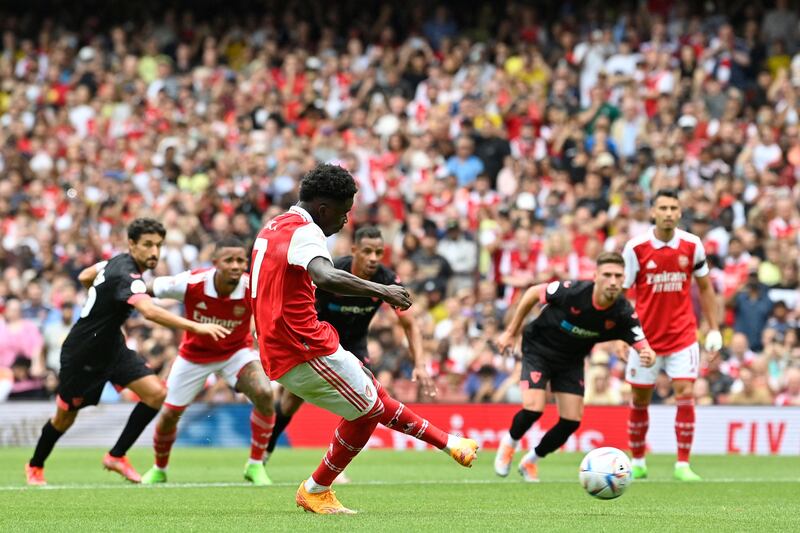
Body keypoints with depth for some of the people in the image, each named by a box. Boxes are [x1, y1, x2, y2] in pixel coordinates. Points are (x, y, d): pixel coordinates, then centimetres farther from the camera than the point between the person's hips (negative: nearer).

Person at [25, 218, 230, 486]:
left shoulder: (117, 261, -3)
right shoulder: (126, 276, -31)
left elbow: (84, 277, 15)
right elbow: (150, 311, -49)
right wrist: (196, 327, -55)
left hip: (111, 347, 8)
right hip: (82, 354, -8)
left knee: (156, 393, -9)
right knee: (65, 417, 10)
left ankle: (116, 456, 3)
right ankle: (35, 466, 36)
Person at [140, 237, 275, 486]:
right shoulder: (190, 284, -30)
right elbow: (145, 289, -16)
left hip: (236, 351, 0)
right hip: (194, 354, 0)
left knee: (264, 394, -26)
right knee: (169, 414, 4)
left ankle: (255, 465, -8)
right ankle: (159, 470, 36)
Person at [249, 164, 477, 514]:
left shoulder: (273, 227, 15)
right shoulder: (304, 232, -17)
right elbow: (325, 277, -38)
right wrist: (381, 291, -33)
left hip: (277, 350, 11)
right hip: (305, 348, -11)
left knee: (372, 396, 20)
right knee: (366, 410, 4)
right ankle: (315, 492, 12)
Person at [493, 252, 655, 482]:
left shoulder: (623, 313, -23)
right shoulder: (573, 291, -31)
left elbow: (642, 344, -24)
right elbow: (533, 293, -14)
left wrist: (648, 355, -50)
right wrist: (511, 332, -8)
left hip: (572, 361, 4)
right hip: (539, 349, -4)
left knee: (572, 420, -4)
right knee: (533, 408, -20)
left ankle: (530, 462, 21)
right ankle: (509, 444, 14)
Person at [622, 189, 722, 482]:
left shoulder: (692, 245, -2)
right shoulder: (636, 247, -9)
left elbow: (705, 287, 10)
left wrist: (713, 329, 6)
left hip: (682, 334, 0)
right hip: (645, 336, 0)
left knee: (685, 395, -10)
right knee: (640, 400, 8)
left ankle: (683, 465, -4)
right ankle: (637, 463, 24)